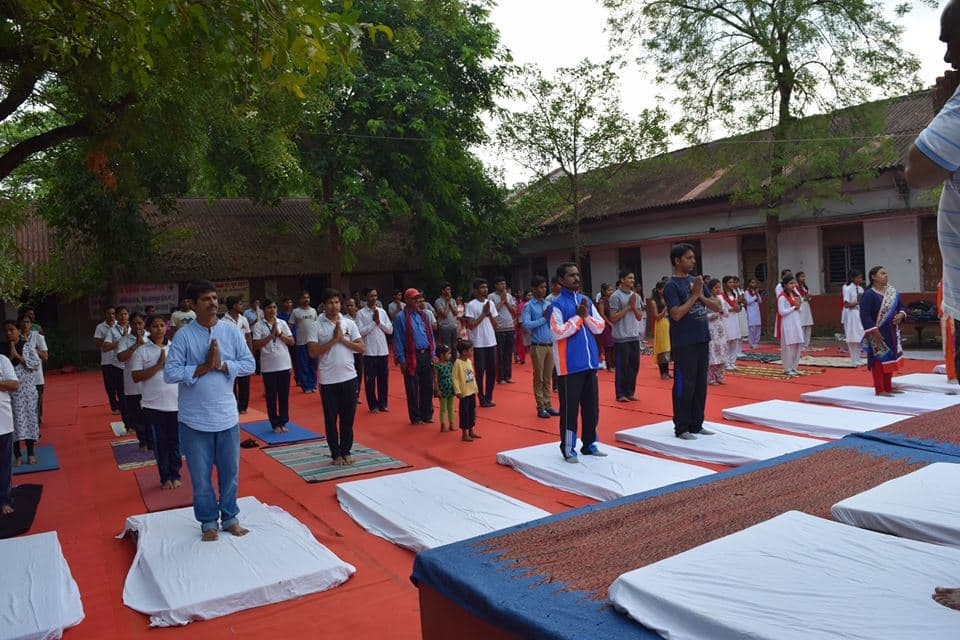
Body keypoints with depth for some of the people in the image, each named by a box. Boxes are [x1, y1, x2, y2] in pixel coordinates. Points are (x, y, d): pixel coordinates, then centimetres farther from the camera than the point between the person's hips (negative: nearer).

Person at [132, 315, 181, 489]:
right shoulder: (141, 350, -3)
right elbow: (136, 377, -9)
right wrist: (158, 366, -17)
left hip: (176, 403, 1)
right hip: (153, 405, -1)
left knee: (175, 442, 9)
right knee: (159, 444, 9)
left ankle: (175, 475, 24)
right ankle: (165, 477, 22)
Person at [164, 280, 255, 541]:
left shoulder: (231, 331, -1)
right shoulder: (183, 335, -8)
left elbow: (249, 364, -2)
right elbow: (169, 374, -12)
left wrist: (222, 365, -16)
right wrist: (204, 367, -18)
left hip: (227, 417, 2)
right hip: (195, 420, -2)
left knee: (230, 472, 14)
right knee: (201, 476, 10)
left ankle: (230, 517, 31)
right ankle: (209, 522, 28)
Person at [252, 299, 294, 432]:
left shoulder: (282, 323, 4)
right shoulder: (259, 325, -4)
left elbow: (292, 342, 2)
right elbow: (256, 345, -12)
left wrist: (279, 333, -11)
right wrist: (271, 334, -15)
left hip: (284, 365, 3)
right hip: (268, 367, -2)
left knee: (284, 395, 8)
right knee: (271, 396, 5)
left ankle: (283, 422, 19)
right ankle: (275, 424, 14)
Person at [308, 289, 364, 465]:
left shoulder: (349, 323, 3)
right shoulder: (317, 326, -4)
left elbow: (361, 348, 0)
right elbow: (313, 352, -11)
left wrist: (343, 339, -11)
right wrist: (333, 340, -15)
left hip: (349, 377, 2)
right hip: (328, 380, -2)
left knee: (348, 418, 10)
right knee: (331, 419, 7)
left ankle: (346, 451, 24)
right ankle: (336, 454, 20)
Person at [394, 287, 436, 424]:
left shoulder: (424, 315, 12)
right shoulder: (401, 317, -5)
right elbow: (398, 340, -6)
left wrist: (433, 353, 9)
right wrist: (401, 360, -10)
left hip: (426, 355, 5)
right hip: (412, 356, -5)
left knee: (428, 386, 10)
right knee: (413, 388, 4)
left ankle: (427, 415, 22)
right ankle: (415, 417, 15)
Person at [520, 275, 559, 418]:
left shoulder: (548, 304, 11)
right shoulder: (528, 306, -4)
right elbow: (526, 325, -16)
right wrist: (543, 318, -11)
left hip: (550, 345, 5)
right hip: (537, 346, -5)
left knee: (547, 378, 11)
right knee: (539, 378, 3)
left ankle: (548, 404, 18)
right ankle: (540, 407, 9)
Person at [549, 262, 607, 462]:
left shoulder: (586, 300, 11)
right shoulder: (557, 304, -8)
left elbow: (600, 327, 8)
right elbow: (557, 333, -18)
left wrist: (587, 316, -9)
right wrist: (578, 317, -14)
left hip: (590, 362, 6)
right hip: (570, 365, -6)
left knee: (591, 406, 13)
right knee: (570, 408, 0)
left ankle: (589, 444, 26)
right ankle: (568, 448, 11)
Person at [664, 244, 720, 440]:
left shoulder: (696, 281, 12)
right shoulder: (671, 286, -9)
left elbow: (717, 307, 10)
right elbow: (677, 314, -20)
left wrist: (701, 295, -7)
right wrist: (694, 295, -15)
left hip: (702, 340, 7)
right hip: (684, 344, -7)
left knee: (700, 384, 12)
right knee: (684, 385, -1)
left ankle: (696, 424, 22)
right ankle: (681, 428, 8)